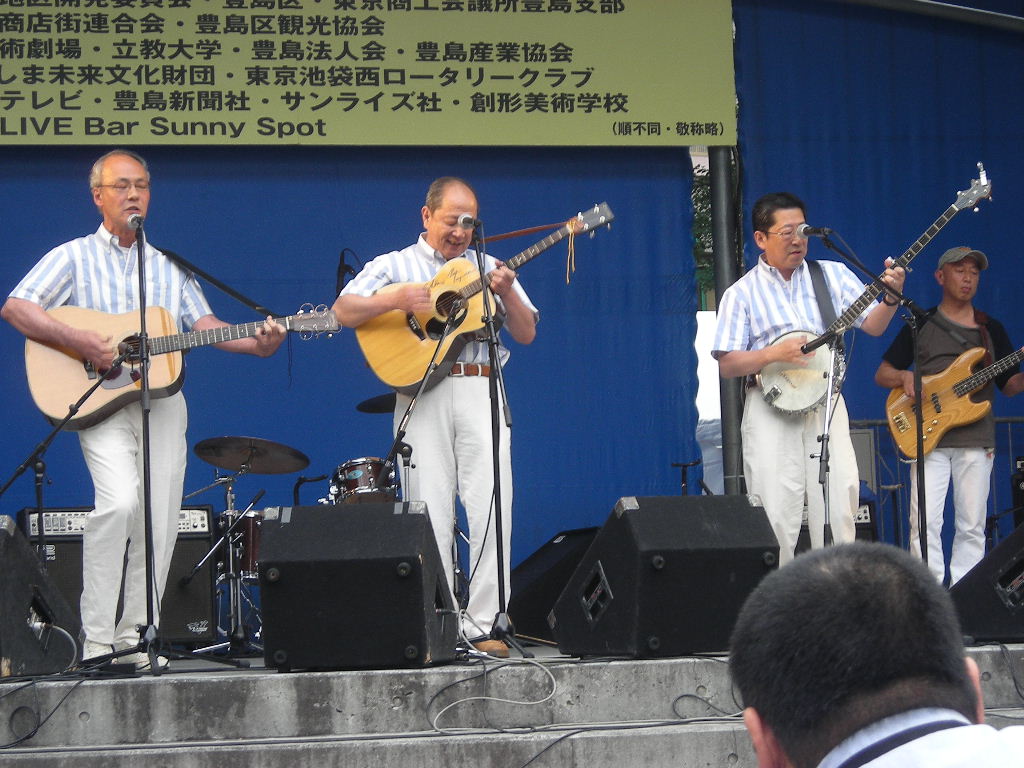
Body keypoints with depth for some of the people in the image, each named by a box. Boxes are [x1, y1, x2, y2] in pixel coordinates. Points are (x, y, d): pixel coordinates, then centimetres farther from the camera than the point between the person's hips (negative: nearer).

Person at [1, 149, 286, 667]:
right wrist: (77, 340, -19)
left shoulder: (170, 266, 18)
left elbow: (204, 324, 9)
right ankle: (96, 639, -17)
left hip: (163, 399, 5)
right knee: (119, 500, -24)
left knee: (158, 523, 0)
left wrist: (257, 343, -10)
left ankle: (133, 637, 11)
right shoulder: (74, 257, 5)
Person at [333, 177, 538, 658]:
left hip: (481, 390, 2)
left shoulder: (487, 269, 19)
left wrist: (506, 293, -6)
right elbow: (343, 312, -1)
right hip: (422, 394, -2)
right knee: (431, 514, -4)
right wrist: (398, 299, -15)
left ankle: (484, 624, -6)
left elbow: (526, 334, 12)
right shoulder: (395, 266, 13)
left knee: (492, 509, -8)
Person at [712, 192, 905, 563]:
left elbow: (873, 324, 3)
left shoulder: (833, 275, 11)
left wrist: (890, 297, -17)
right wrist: (774, 354, -16)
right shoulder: (742, 293, 4)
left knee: (838, 506, -5)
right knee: (776, 514, -5)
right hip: (770, 410, -2)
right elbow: (726, 365, -1)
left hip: (825, 403, 2)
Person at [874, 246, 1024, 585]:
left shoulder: (991, 328, 15)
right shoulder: (921, 325, 9)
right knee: (925, 522, -11)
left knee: (972, 527, 0)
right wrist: (904, 377, -12)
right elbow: (882, 374, 9)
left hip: (976, 441, 2)